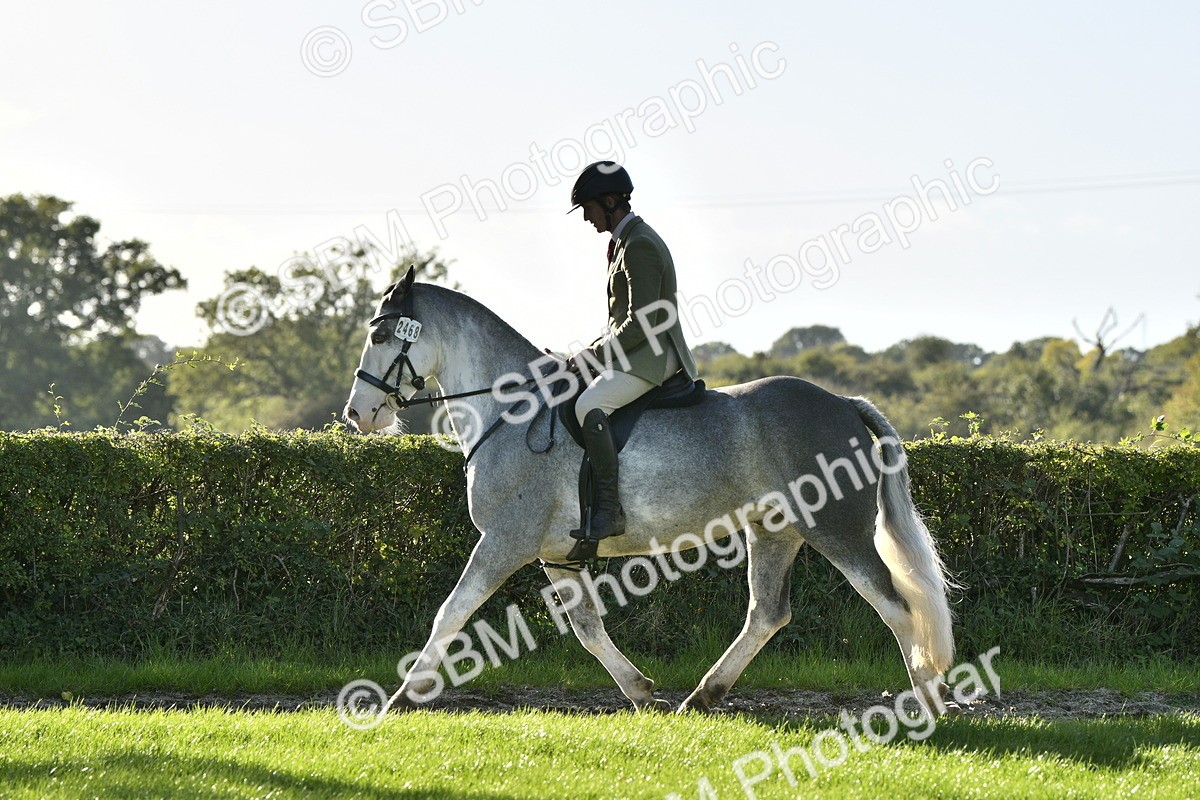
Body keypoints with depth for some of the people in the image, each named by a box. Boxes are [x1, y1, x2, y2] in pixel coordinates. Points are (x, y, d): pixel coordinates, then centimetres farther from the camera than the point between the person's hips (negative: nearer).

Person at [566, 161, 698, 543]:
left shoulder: (639, 247, -17)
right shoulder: (623, 242, 17)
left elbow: (642, 325, -22)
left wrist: (592, 355, -15)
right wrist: (597, 348, 12)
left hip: (651, 356, -12)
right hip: (630, 353, 12)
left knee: (588, 406, -32)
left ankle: (610, 510, -35)